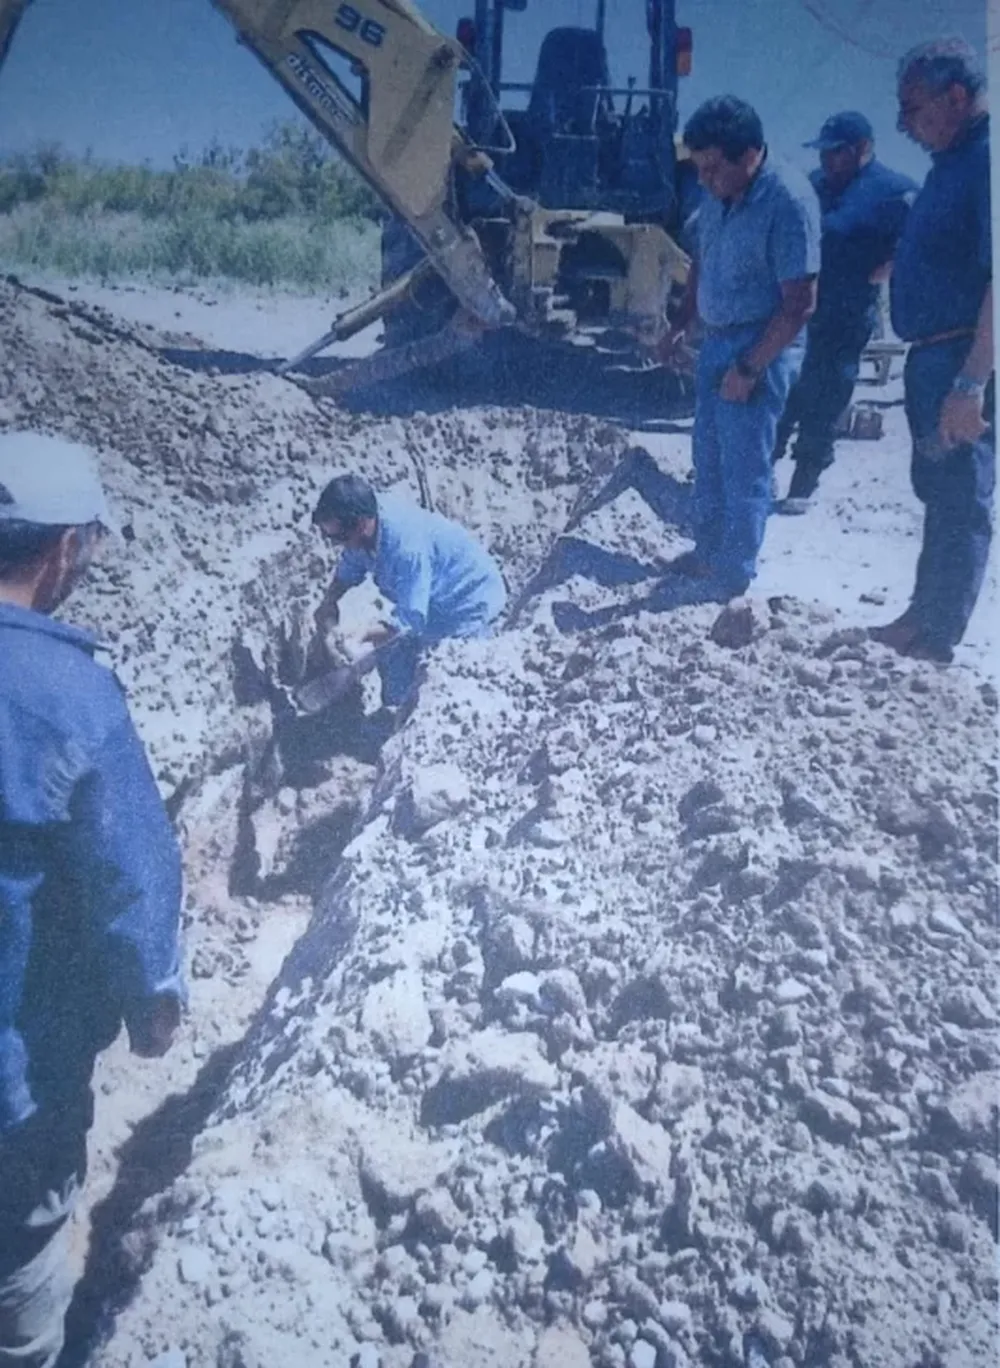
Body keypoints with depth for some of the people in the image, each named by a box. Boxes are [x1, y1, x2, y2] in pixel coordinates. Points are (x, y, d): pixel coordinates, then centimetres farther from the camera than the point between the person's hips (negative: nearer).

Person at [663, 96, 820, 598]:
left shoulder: (788, 200, -22)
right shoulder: (718, 191, 1)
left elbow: (799, 304, -21)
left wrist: (749, 368, -20)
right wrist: (682, 324, 12)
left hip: (761, 348, -8)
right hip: (715, 340, 8)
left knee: (743, 468, -1)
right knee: (709, 457, 17)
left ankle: (734, 580, 11)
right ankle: (708, 553, 33)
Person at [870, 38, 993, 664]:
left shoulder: (984, 160, -17)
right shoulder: (953, 159, 14)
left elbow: (995, 284, -24)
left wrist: (970, 384, -28)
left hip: (963, 363, -10)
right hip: (933, 355, 10)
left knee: (960, 500, -2)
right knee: (938, 491, 17)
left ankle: (937, 640, 7)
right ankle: (922, 619, 29)